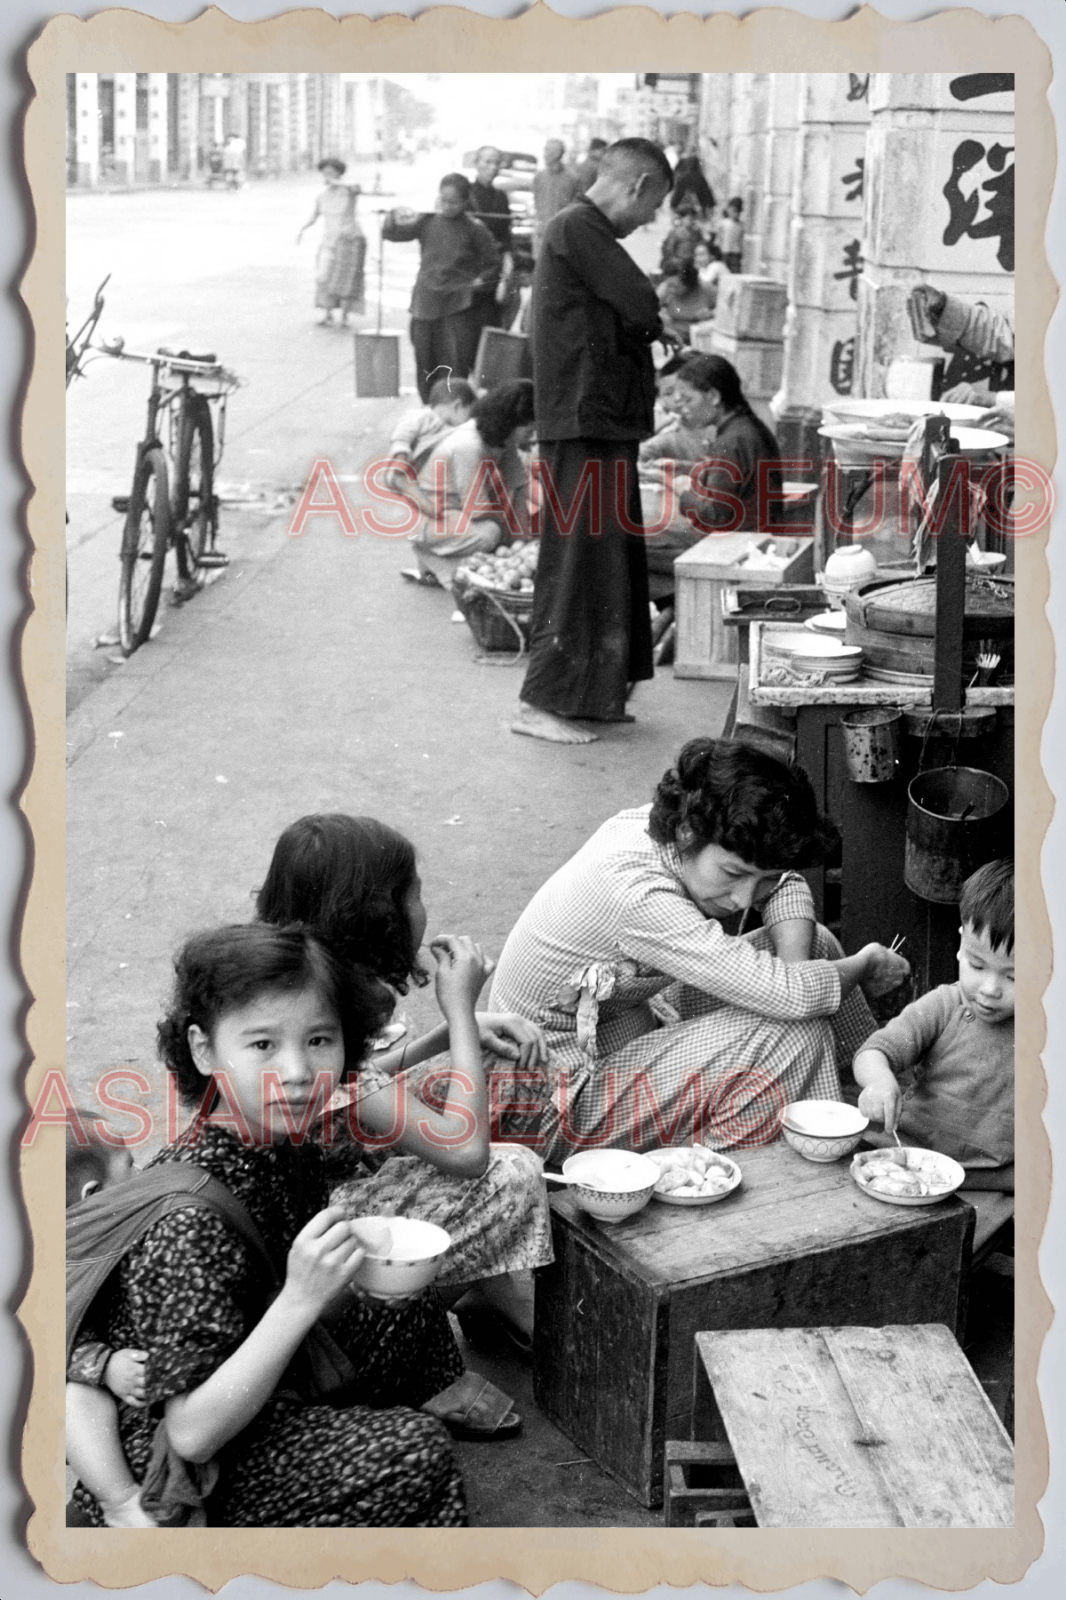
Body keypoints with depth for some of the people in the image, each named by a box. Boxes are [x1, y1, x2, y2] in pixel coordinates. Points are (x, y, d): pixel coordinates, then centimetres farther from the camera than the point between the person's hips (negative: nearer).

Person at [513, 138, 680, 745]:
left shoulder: (586, 230, 20)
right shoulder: (577, 228, -14)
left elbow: (627, 320, 21)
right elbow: (641, 306, -17)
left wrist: (651, 330, 2)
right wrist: (655, 325, 3)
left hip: (605, 424, 11)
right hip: (586, 426, -11)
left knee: (617, 561, 15)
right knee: (580, 560, -7)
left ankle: (596, 693, 22)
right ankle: (542, 701, -3)